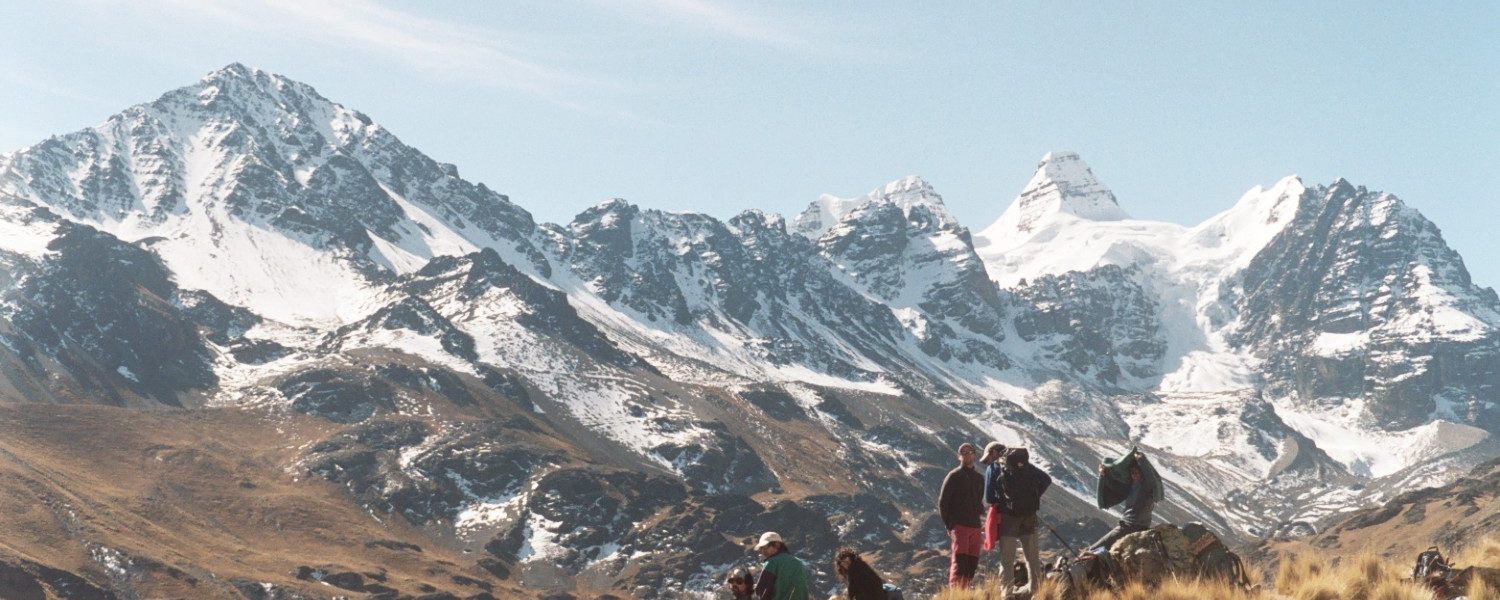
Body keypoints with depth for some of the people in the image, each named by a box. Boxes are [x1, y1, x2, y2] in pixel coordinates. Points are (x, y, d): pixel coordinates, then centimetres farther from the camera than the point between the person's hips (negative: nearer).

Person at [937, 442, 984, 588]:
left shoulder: (980, 478, 16)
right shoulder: (953, 476, -1)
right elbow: (942, 502, -2)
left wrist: (980, 510, 7)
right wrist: (949, 525, -7)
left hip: (975, 526, 6)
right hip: (959, 526, -6)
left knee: (972, 563, 4)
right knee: (959, 561, -16)